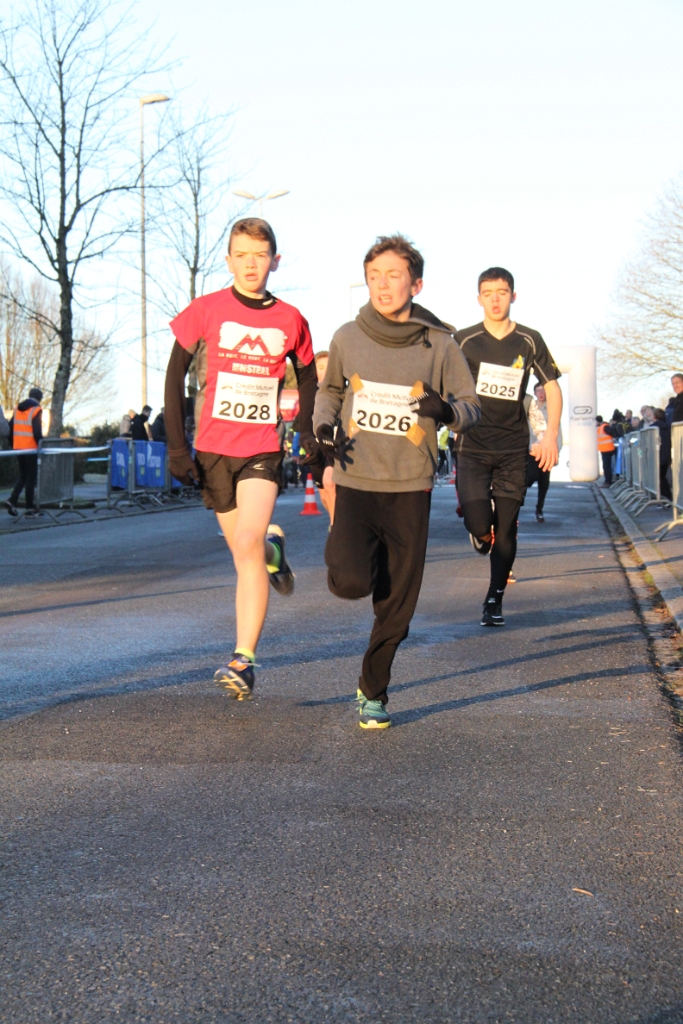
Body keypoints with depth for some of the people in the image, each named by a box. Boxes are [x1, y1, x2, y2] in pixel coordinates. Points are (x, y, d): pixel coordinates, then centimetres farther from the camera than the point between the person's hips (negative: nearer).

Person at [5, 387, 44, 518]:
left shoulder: (17, 409, 12)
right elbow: (37, 431, -17)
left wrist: (11, 443, 18)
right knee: (31, 477, 1)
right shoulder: (36, 410, -9)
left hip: (18, 448, 6)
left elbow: (11, 427, 12)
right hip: (31, 448, -6)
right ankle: (30, 509, 2)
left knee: (23, 476, 17)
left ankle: (12, 500, -1)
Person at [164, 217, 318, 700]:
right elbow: (176, 374, 2)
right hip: (213, 448, 2)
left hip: (262, 448, -1)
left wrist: (309, 430, 5)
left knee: (248, 544, -19)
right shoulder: (207, 310, -2)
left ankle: (243, 660, -17)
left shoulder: (289, 320, 1)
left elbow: (307, 377, 17)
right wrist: (177, 446, -4)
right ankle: (274, 547, 47)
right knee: (246, 552, 9)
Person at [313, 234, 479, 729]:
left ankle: (374, 690, 24)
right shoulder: (348, 338, 1)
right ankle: (348, 555, 19)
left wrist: (447, 410, -20)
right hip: (355, 482, 0)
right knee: (352, 582, -18)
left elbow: (472, 409, 2)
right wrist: (324, 425, -2)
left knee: (396, 607, 4)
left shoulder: (440, 345, -2)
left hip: (410, 489, 0)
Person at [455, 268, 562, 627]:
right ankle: (481, 531, 22)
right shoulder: (464, 341, 0)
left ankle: (494, 600, 16)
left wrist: (551, 436, 0)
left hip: (514, 449, 1)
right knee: (478, 523, -17)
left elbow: (552, 387, 9)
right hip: (473, 446, -1)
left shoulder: (530, 341, 3)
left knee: (506, 528, 2)